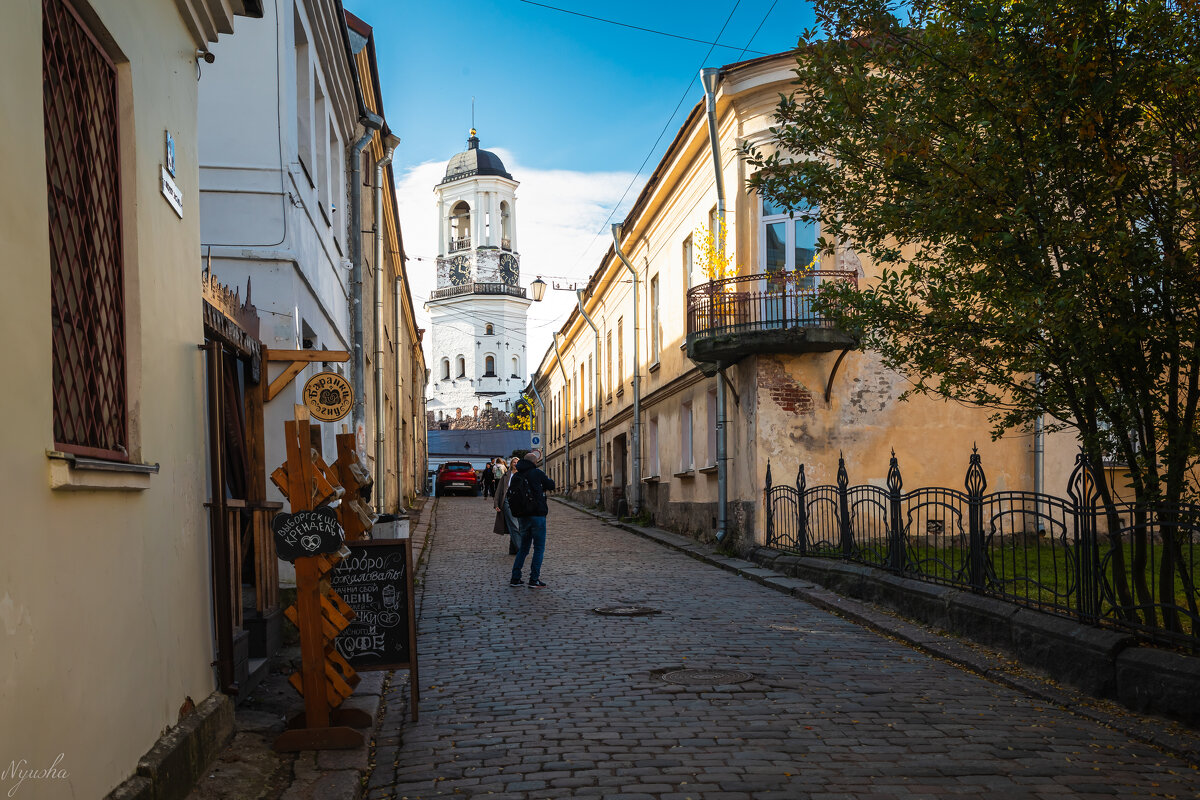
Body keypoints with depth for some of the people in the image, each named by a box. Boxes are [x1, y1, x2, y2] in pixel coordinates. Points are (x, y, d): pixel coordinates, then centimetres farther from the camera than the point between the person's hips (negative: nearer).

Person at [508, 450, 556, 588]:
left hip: (521, 517, 6)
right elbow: (551, 485, 5)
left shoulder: (515, 477, 8)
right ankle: (534, 580, -3)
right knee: (539, 548, 1)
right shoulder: (537, 473, -7)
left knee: (524, 547, 16)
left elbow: (511, 496, 12)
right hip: (537, 515, -6)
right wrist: (546, 478, 22)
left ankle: (515, 578, 13)